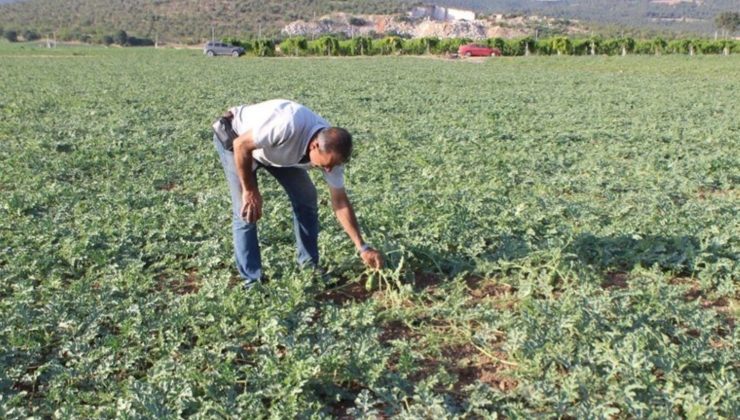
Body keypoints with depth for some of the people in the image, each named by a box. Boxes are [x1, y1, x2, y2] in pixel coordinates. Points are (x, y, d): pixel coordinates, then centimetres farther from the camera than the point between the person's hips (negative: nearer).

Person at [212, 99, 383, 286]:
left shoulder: (331, 151, -22)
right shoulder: (289, 126, -44)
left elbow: (340, 202, -14)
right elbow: (241, 145, -32)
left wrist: (362, 247, -17)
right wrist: (250, 191, -24)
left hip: (276, 149, 6)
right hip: (235, 136, -5)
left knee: (306, 198, -2)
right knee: (246, 211, -15)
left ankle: (310, 267, 11)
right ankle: (252, 281, -5)